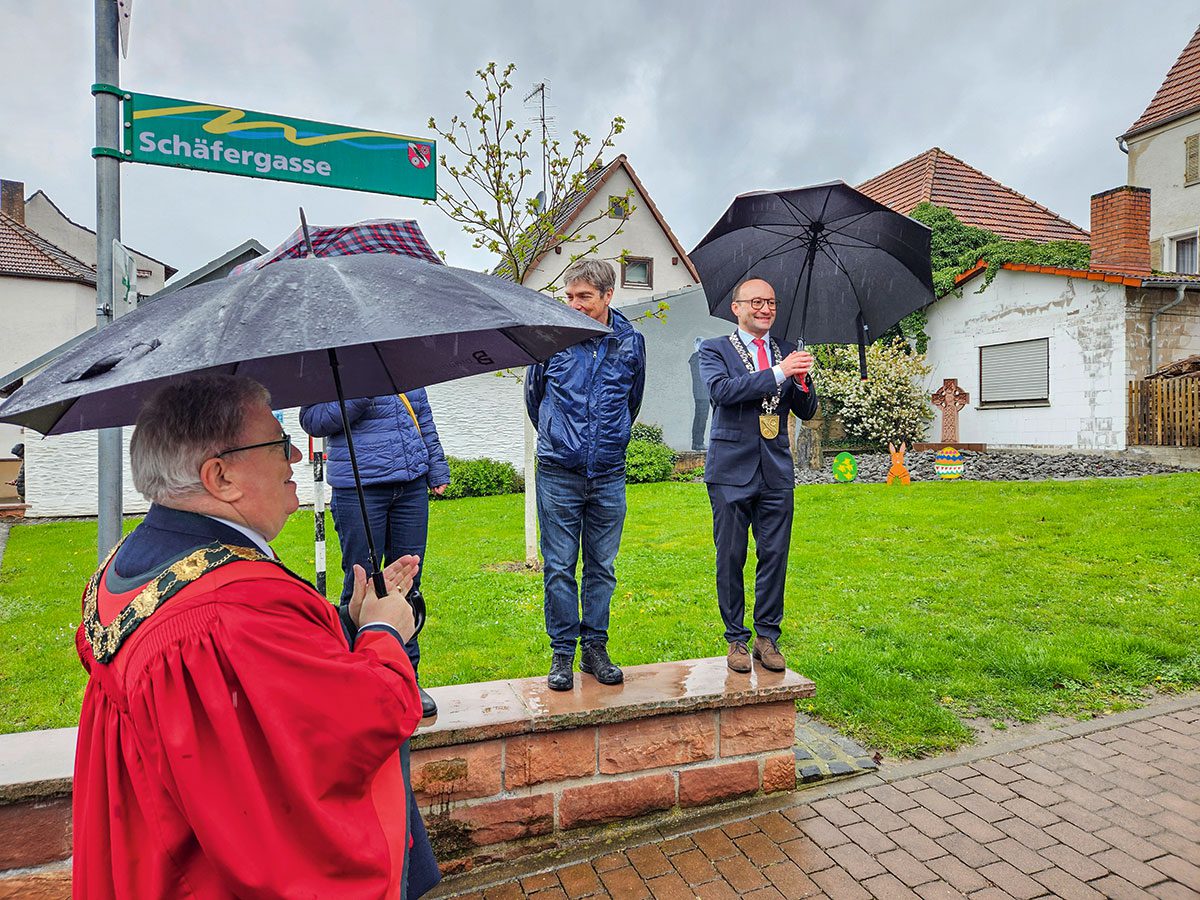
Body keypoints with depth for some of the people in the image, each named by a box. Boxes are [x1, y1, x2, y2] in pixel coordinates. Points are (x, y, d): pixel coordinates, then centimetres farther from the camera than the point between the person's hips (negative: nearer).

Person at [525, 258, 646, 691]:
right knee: (559, 567, 3)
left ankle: (595, 647, 23)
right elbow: (533, 395, 13)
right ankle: (562, 652, 17)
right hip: (559, 474, -2)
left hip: (608, 475, 2)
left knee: (602, 566, 9)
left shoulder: (631, 341, 3)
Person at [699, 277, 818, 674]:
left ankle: (767, 636, 21)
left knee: (775, 556, 7)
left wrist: (801, 380, -12)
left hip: (776, 470, 3)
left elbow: (808, 412, 9)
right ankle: (737, 639, 18)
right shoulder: (715, 349, 3)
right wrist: (777, 373, -22)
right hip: (732, 469, -3)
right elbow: (722, 389, -17)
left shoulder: (786, 350, 13)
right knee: (731, 558, 4)